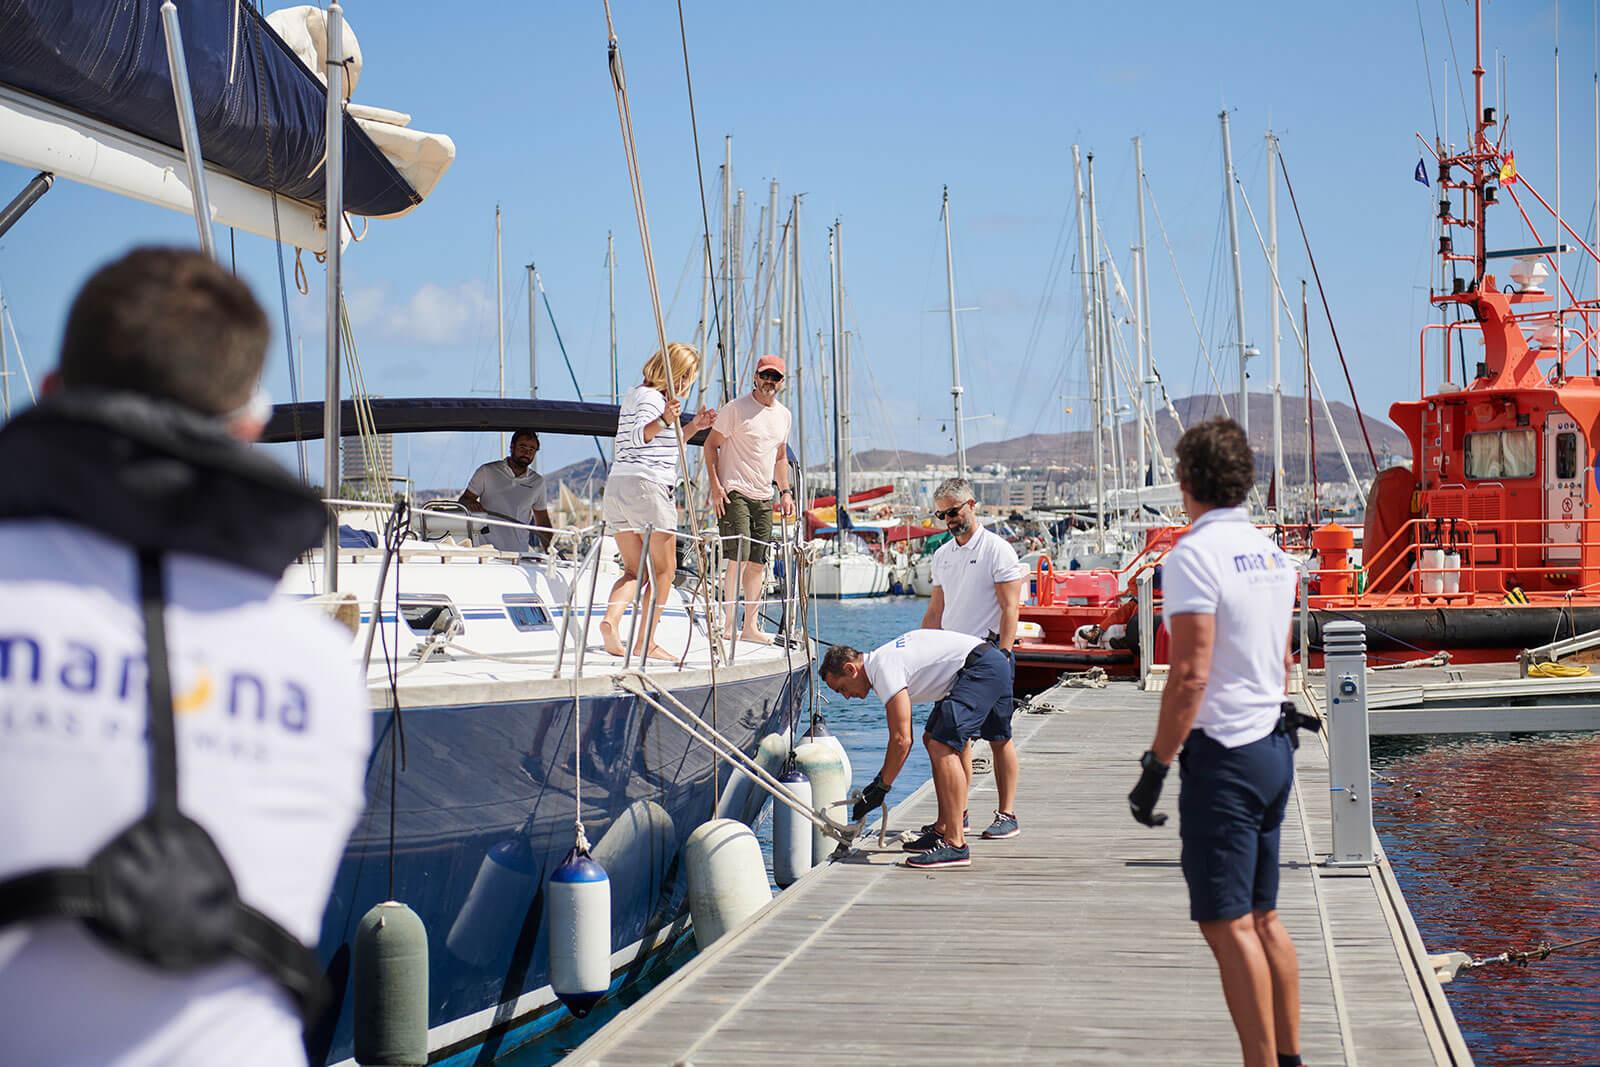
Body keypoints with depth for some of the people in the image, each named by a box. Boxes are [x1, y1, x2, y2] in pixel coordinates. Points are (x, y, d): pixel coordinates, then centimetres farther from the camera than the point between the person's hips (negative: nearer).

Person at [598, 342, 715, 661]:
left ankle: (611, 618, -19)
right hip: (648, 484, -9)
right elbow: (640, 435, -26)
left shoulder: (635, 395, 25)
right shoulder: (650, 397, -6)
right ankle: (645, 642, -5)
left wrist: (693, 427, 30)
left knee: (634, 571, 8)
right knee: (664, 569, -1)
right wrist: (663, 421, -43)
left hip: (616, 488, 9)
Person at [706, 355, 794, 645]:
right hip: (735, 493, -7)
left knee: (758, 563, 6)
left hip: (764, 498, 7)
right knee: (738, 558, -14)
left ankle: (751, 626, 11)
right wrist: (715, 485, -14)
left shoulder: (783, 415, 14)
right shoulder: (736, 409, -7)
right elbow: (711, 445, -5)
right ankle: (729, 624, -11)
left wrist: (785, 491, 16)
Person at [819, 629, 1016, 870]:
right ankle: (944, 829, 23)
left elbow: (901, 740, -19)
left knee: (943, 747, -19)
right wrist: (881, 779, 21)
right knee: (932, 739, 20)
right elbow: (901, 736, 23)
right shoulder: (883, 660, 16)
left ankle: (955, 844, -22)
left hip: (982, 668, -11)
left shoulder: (884, 670, -15)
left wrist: (880, 787, -10)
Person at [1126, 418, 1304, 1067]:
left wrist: (1156, 765, -15)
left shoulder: (1194, 556, -15)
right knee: (1263, 918, 16)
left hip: (1222, 757, -9)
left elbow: (1190, 676, -20)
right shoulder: (1271, 553, 12)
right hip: (1273, 746, 9)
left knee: (1228, 925, -5)